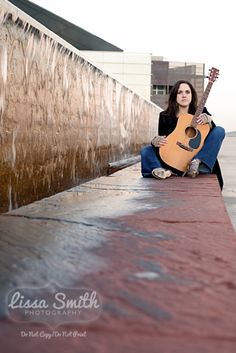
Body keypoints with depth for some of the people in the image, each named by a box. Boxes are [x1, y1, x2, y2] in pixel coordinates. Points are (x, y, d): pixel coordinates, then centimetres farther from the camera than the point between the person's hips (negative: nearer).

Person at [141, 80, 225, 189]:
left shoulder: (201, 112, 4)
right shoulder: (165, 116, 4)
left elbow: (213, 134, -2)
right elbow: (161, 138, 5)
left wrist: (208, 121, -23)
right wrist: (155, 141, -19)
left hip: (196, 155, 0)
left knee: (220, 131, -16)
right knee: (145, 151, -19)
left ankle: (197, 163, -34)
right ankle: (164, 171, -49)